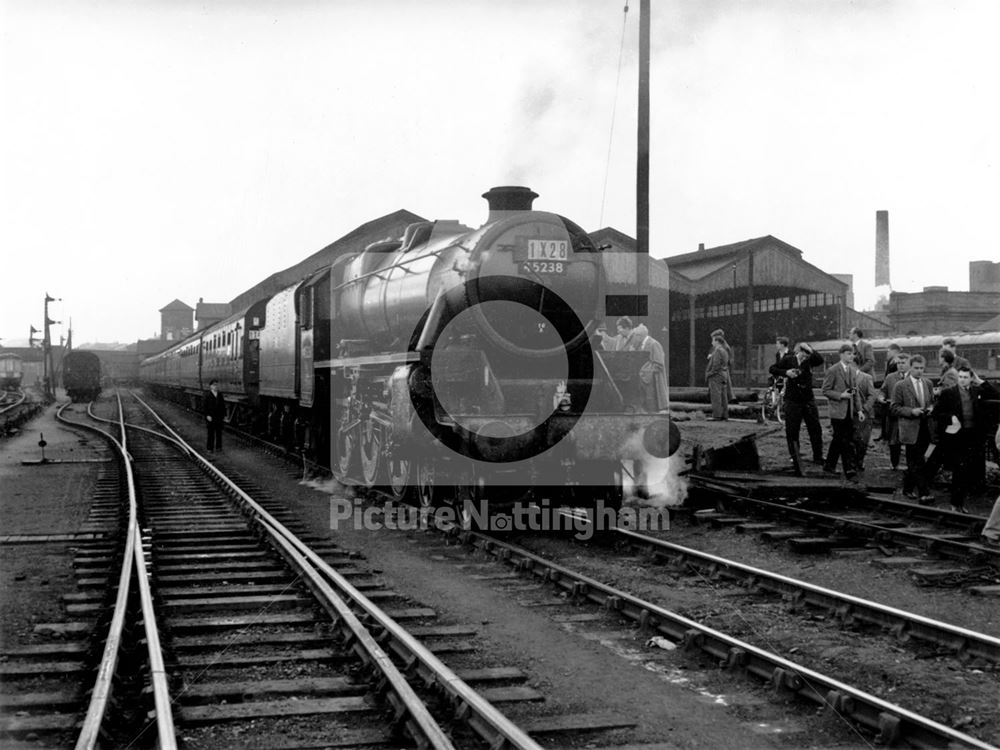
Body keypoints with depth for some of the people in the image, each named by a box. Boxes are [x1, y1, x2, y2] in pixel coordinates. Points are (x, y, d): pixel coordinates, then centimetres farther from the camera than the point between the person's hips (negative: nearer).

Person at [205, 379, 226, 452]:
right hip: (211, 417, -4)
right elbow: (205, 406, -7)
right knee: (211, 432, 2)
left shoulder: (220, 395, 7)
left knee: (219, 432, 8)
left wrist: (224, 415, 5)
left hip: (219, 417, 4)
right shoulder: (207, 395, -4)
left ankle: (218, 447, 17)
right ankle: (210, 448, 9)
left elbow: (223, 406, 8)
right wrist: (207, 415, -15)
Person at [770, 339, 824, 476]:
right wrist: (785, 372, -15)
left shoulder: (809, 361, 2)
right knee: (792, 431, 0)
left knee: (815, 429, 4)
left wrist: (811, 351, -27)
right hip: (792, 401, -2)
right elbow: (772, 369, -1)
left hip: (808, 400, 2)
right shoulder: (788, 360, -2)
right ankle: (795, 458, 11)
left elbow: (820, 360, -16)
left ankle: (818, 457, 14)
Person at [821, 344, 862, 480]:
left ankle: (829, 466, 25)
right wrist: (840, 395, -18)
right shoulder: (833, 371, -9)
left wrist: (858, 409, 12)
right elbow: (825, 390, -8)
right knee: (845, 442, -7)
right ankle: (850, 470, -6)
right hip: (837, 411, -6)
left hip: (849, 412, 6)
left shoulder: (853, 371, 11)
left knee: (838, 440, 13)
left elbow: (855, 391, 17)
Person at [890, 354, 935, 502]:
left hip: (925, 428, 5)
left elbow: (932, 402, 22)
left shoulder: (928, 383, 11)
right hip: (911, 429, -5)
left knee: (913, 462, 13)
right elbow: (894, 408, -5)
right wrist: (912, 411, -17)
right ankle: (923, 494, -10)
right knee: (917, 463, -8)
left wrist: (931, 409, 0)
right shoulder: (901, 386, -5)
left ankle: (908, 488, 26)